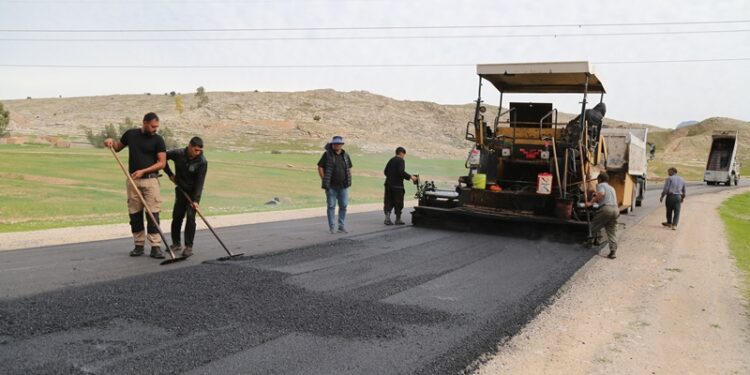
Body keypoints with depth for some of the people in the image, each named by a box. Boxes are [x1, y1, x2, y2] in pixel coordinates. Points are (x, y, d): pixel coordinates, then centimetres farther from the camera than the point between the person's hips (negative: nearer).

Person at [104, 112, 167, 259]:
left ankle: (156, 246, -6)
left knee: (153, 214, -8)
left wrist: (143, 171, -15)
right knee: (135, 214, 6)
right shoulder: (131, 134, 7)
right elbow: (117, 147, 22)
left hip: (150, 180, -3)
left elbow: (162, 163, -6)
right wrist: (111, 141, 0)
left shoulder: (158, 140, -2)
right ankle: (139, 245, 16)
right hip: (133, 180, 3)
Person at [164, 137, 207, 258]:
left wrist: (195, 200, -27)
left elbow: (200, 182, -22)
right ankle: (176, 243, 22)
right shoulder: (178, 154, -13)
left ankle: (189, 246, -6)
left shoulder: (202, 162, -20)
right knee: (177, 216, 5)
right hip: (181, 190, 3)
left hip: (193, 192, -3)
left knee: (190, 216, -12)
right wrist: (170, 174, 3)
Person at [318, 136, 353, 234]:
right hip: (331, 186, -3)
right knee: (331, 206, 1)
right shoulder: (327, 155, -4)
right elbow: (320, 167, -4)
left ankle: (342, 226, 16)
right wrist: (324, 180, -8)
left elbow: (349, 168, 18)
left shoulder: (345, 156, 7)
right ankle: (332, 227, 9)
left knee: (343, 206, 5)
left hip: (343, 186, 3)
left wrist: (349, 180, 8)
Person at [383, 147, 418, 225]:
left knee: (388, 202, 8)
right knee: (398, 203, 5)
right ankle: (398, 219, 12)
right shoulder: (401, 161, -9)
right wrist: (410, 177, -17)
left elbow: (385, 171, 16)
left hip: (388, 184, 7)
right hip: (397, 185, -7)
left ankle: (387, 218, -4)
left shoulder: (391, 160, 14)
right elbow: (401, 172, -22)